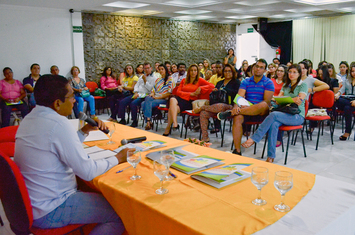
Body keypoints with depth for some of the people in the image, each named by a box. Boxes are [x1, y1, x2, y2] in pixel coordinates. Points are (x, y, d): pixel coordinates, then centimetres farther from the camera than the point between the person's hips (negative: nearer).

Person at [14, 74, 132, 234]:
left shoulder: (30, 118, 6)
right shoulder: (58, 124, -24)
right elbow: (88, 172, -21)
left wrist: (85, 131, 5)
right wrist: (117, 159, -7)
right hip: (49, 212, -10)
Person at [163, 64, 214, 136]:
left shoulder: (200, 80, 12)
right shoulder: (184, 80, 23)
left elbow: (212, 86, 1)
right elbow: (178, 92, 9)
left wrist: (200, 88, -12)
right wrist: (191, 94, -4)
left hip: (191, 101, -3)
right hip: (181, 98, 3)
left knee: (172, 109, -31)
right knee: (172, 99, -36)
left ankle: (168, 128, -23)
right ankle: (175, 123, -41)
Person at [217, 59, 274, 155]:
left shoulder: (268, 83, 6)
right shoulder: (246, 82, 15)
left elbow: (267, 102, -7)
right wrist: (236, 106, -25)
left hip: (261, 113, -2)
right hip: (246, 110, 2)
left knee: (263, 105, -37)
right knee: (237, 118, -32)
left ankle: (230, 113, -34)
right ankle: (237, 150, -27)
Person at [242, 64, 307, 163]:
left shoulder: (303, 85, 5)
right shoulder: (286, 85, 22)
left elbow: (299, 101, -8)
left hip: (298, 116, -4)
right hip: (285, 114, 4)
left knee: (274, 115, -33)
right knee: (274, 124, -33)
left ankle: (253, 139, -31)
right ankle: (271, 156, -35)